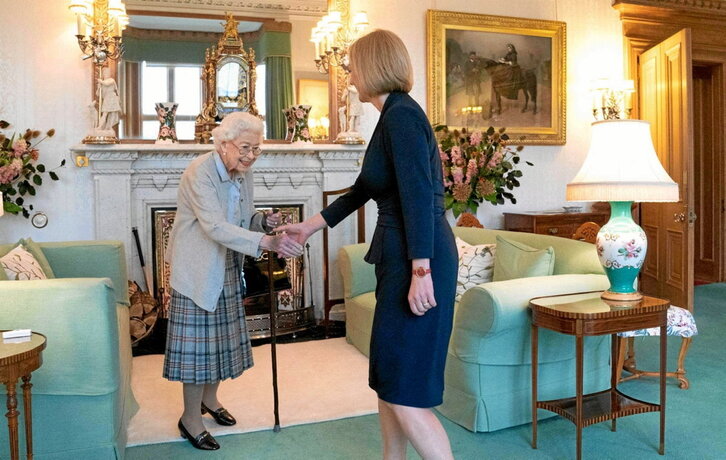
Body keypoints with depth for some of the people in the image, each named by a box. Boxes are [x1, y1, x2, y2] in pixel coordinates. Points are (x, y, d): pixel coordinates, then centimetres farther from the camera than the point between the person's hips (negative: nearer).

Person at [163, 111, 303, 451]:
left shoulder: (243, 173, 1)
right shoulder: (199, 173, -23)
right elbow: (216, 227, -34)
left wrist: (264, 220, -12)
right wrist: (268, 242, -44)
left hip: (226, 269, 7)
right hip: (197, 269, -7)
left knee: (222, 335, 15)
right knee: (198, 341, -1)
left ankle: (209, 398, 36)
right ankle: (190, 418, 15)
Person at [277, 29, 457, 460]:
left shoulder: (401, 115, -12)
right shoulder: (396, 116, 18)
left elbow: (419, 196, -21)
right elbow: (361, 190, 25)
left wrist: (420, 272, -24)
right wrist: (309, 226, 31)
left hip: (418, 261, -10)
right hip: (400, 258, 10)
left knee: (405, 389, -5)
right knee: (388, 377, 17)